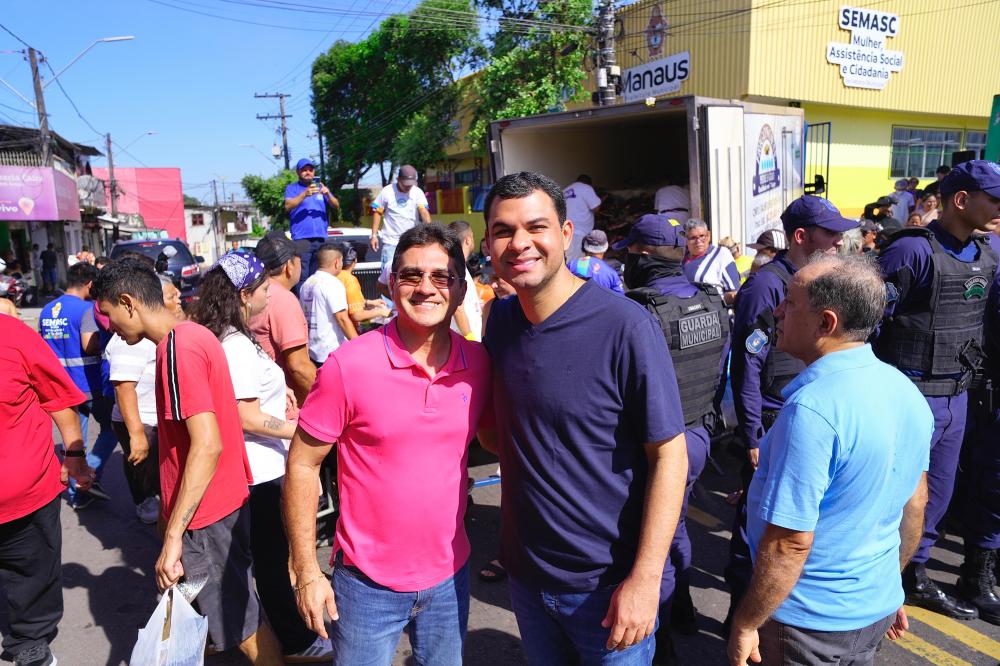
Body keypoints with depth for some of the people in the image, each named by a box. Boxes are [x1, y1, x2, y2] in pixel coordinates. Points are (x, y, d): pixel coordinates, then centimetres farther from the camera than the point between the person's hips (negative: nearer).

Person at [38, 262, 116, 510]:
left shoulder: (46, 311, 10)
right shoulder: (86, 309, -15)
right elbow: (90, 345, -24)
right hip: (90, 385, -6)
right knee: (111, 428, 12)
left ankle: (76, 493, 17)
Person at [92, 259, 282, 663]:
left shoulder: (177, 348, -23)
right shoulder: (194, 335, 7)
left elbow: (208, 444, -30)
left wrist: (173, 534, -28)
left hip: (205, 511, -9)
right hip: (223, 497, 9)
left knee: (240, 621, 6)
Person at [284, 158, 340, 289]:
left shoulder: (320, 187, 18)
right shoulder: (292, 188, 8)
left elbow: (336, 205, 7)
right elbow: (287, 206, -10)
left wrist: (328, 194, -15)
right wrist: (304, 194, -24)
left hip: (321, 238, 4)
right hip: (302, 238, -4)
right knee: (302, 277, -12)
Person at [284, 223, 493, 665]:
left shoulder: (478, 364, -6)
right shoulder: (349, 366, -16)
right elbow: (303, 465, -9)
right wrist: (306, 572, -9)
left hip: (451, 576, 4)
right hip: (368, 584, -3)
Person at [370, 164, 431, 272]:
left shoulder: (418, 192, -1)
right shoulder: (387, 191, -3)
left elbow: (424, 211, -14)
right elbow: (377, 213, 3)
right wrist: (374, 235, -2)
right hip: (390, 242, -2)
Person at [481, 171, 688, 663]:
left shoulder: (626, 327, -20)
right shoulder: (499, 319, -3)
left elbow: (668, 456, -17)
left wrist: (645, 579, -19)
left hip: (610, 585, -5)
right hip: (525, 574, 5)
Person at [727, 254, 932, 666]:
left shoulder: (811, 409, -30)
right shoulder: (905, 391, -2)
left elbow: (790, 543, -28)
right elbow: (915, 505, 8)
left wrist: (745, 625, -15)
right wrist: (888, 584, 21)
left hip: (810, 623, -7)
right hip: (878, 607, 8)